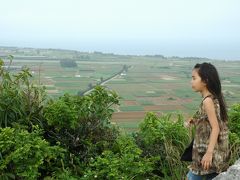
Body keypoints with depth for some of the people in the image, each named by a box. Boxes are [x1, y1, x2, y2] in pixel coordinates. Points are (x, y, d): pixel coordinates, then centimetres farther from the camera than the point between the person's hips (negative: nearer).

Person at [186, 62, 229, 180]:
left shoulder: (208, 101, -19)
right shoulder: (215, 97, 8)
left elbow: (216, 128, -21)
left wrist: (209, 153, -23)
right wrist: (196, 121, 8)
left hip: (209, 150, -9)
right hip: (217, 151, 9)